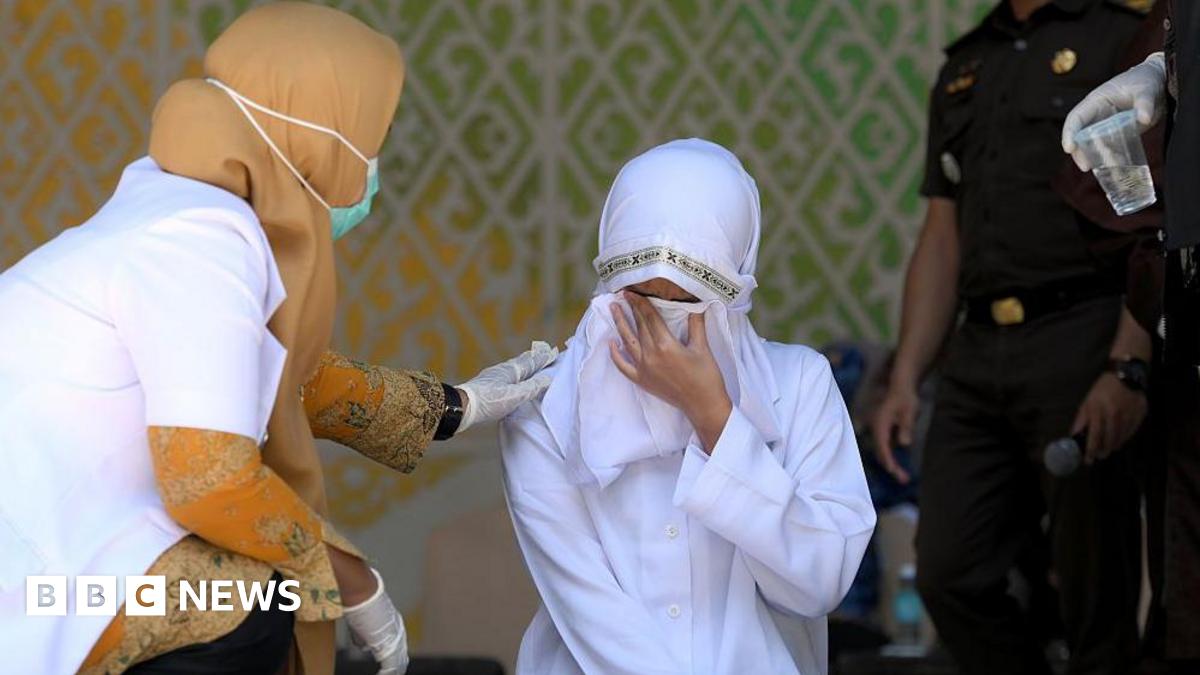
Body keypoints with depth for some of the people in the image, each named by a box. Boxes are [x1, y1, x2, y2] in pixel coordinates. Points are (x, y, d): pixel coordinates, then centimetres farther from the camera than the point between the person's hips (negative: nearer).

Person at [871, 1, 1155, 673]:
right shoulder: (965, 65, 19)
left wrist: (1129, 367, -20)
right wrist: (906, 380, 10)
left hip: (1083, 341, -7)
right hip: (977, 356, 7)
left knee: (1097, 595, -2)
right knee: (950, 574, 4)